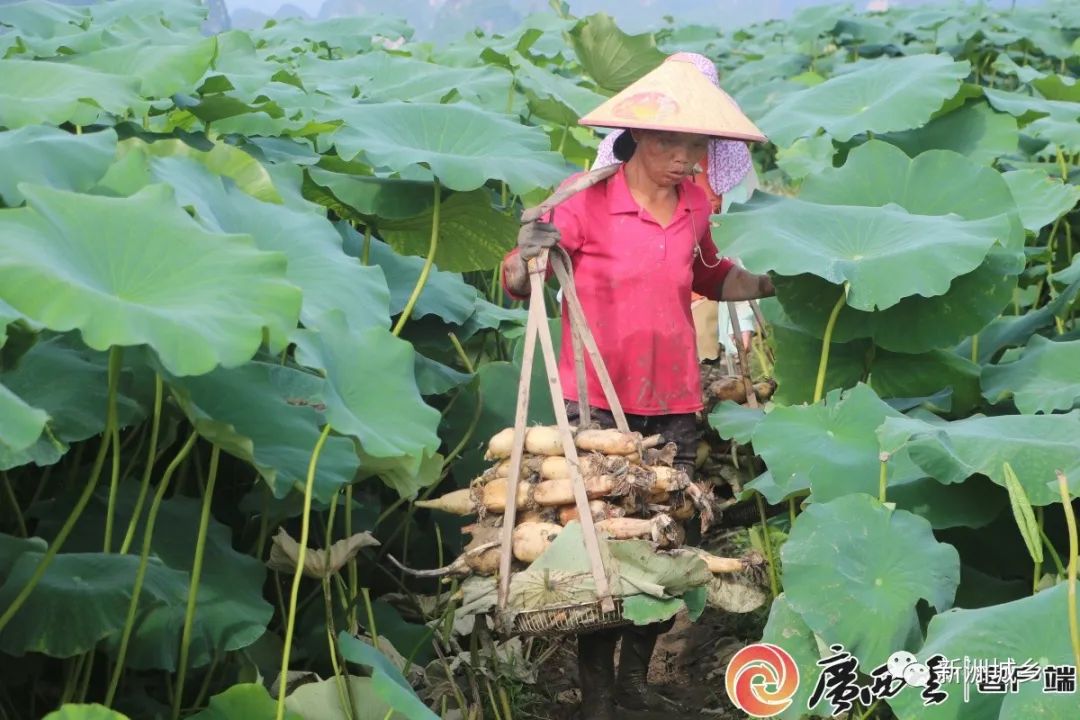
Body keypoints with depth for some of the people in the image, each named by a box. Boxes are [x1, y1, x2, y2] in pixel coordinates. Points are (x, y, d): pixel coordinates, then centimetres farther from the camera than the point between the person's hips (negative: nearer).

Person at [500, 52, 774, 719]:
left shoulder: (696, 207, 4)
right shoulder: (586, 200, -10)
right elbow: (516, 288, -5)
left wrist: (770, 283, 7)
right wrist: (527, 257, -27)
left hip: (675, 402, 4)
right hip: (597, 402, -4)